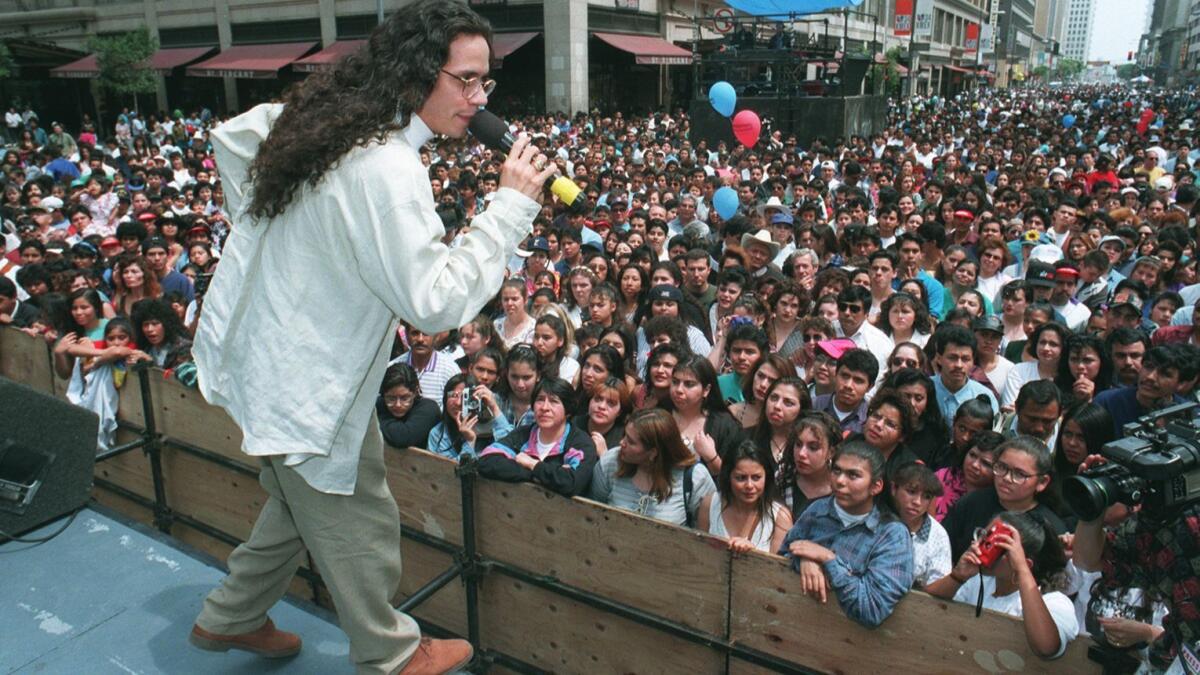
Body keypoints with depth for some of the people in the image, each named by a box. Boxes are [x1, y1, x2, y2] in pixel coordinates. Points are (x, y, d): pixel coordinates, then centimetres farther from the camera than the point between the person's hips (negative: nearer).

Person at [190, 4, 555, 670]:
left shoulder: (328, 117, 0)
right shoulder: (388, 170, -29)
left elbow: (229, 135, 17)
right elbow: (436, 302, -30)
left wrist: (270, 228, 18)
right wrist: (510, 206, -25)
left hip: (261, 346, 9)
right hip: (307, 384, -9)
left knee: (300, 502, 28)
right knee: (360, 526, 11)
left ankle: (230, 617, 48)